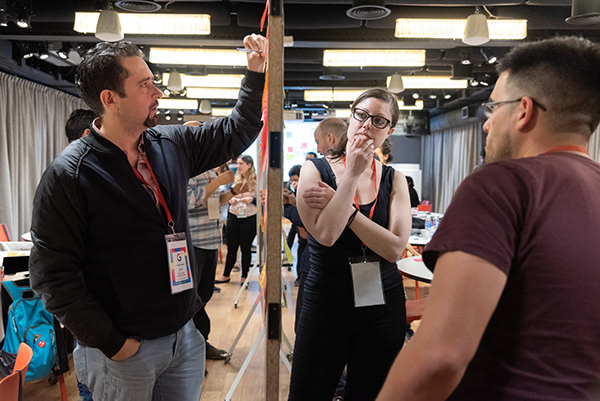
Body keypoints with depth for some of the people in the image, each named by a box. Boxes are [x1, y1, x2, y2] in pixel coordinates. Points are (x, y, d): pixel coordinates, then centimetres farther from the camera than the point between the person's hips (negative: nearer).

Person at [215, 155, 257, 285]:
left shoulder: (256, 181, -5)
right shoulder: (235, 180, 8)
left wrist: (252, 199, -21)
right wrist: (231, 200, -6)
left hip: (249, 219, -4)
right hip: (234, 217, 4)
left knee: (246, 248, 7)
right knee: (231, 247, 10)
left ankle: (244, 276, 21)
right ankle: (226, 275, 23)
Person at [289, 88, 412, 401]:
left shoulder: (394, 180, 3)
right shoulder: (315, 170, -3)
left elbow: (394, 248, -11)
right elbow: (325, 234, -19)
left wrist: (343, 208, -16)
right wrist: (353, 174, -17)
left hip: (382, 306, 2)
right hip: (326, 305, -2)